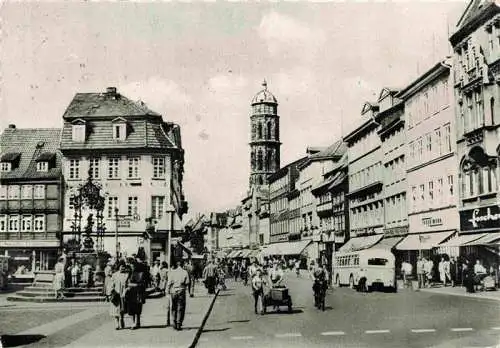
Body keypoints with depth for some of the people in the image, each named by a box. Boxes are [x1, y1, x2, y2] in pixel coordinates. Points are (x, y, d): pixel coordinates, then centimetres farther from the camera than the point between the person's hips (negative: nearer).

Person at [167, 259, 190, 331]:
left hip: (173, 291, 1)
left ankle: (175, 323, 14)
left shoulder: (172, 272, -5)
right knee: (180, 308, 4)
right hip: (181, 291, 0)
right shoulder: (185, 272, -4)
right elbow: (187, 283, -4)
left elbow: (169, 282, -5)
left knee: (174, 308, 13)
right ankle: (179, 324, 1)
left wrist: (168, 290, 5)